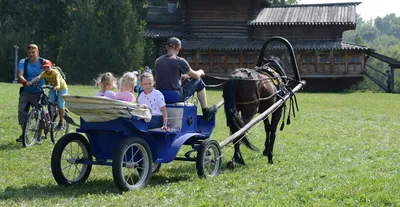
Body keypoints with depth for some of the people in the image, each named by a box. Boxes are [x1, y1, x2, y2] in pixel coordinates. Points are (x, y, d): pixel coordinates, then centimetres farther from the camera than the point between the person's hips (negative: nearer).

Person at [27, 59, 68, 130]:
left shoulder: (55, 72, -31)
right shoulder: (44, 73, -18)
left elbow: (57, 79, -51)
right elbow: (38, 77, -38)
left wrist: (58, 86, -73)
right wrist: (31, 82, -57)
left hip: (62, 88, -5)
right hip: (53, 88, 5)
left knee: (60, 106, -10)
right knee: (50, 103, -10)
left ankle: (61, 122, 6)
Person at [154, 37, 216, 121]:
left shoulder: (158, 61, 3)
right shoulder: (179, 61, -13)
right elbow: (195, 75, 1)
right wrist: (200, 72, 25)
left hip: (160, 97, 6)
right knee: (198, 81, 13)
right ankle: (206, 112, 20)